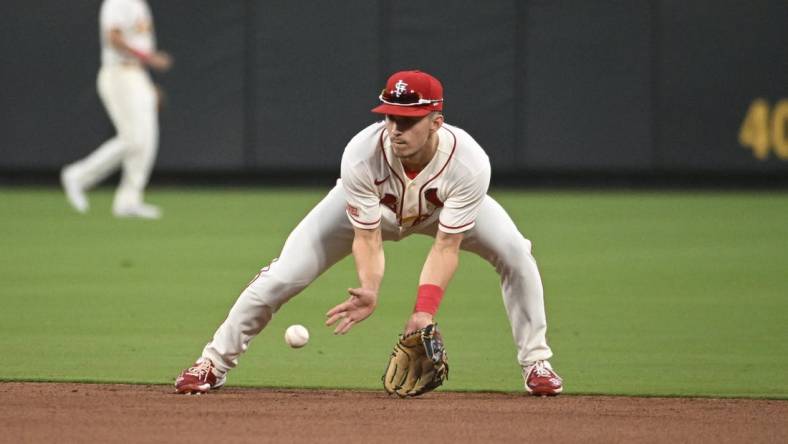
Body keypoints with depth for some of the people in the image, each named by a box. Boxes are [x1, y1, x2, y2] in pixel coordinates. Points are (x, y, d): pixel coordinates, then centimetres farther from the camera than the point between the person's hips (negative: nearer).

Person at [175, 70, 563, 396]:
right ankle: (214, 363, 4)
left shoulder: (469, 163, -39)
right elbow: (367, 238, -31)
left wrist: (425, 310, -45)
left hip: (441, 207, 1)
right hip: (369, 208, -1)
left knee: (515, 254, -20)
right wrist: (369, 292, -49)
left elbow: (446, 246, -34)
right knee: (283, 276, -13)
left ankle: (536, 363, -2)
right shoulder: (360, 157, -39)